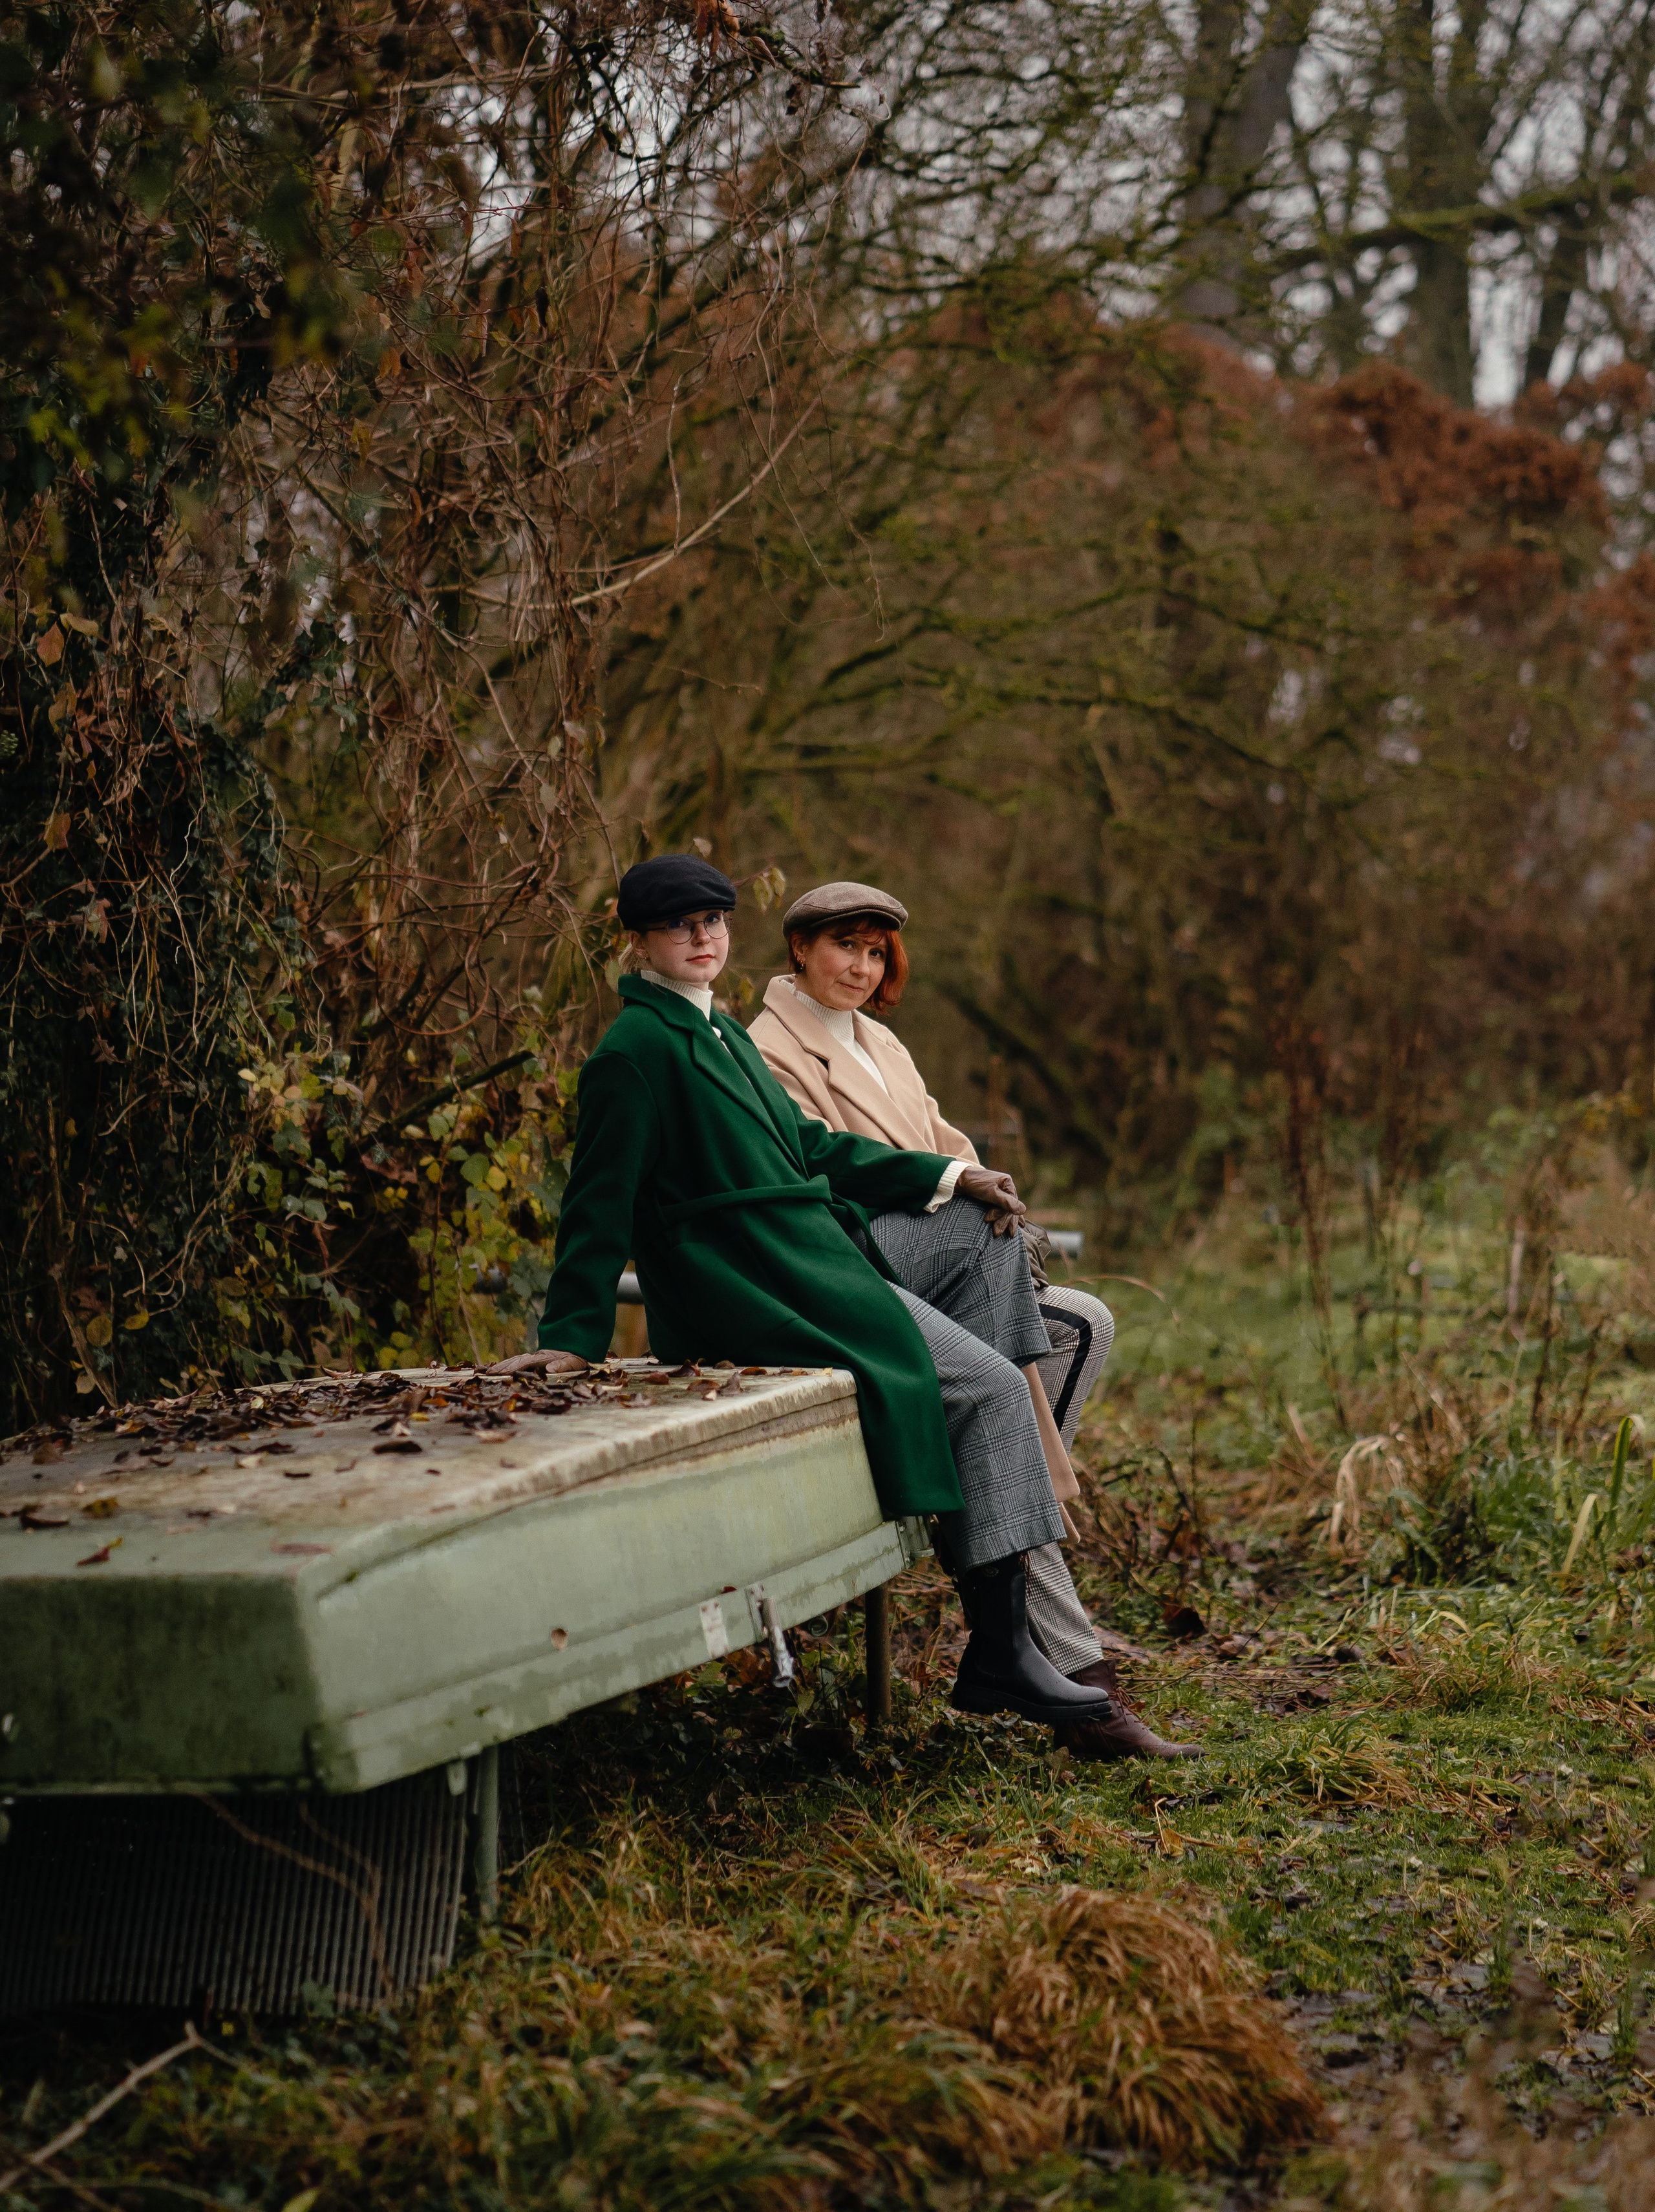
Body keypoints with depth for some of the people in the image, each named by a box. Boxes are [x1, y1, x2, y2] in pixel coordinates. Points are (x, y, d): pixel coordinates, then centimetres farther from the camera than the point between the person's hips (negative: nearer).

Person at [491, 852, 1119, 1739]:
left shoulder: (720, 1033, 20)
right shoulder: (637, 1049, -10)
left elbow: (807, 1143, 27)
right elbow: (601, 1199, -13)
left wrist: (947, 1176, 26)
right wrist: (573, 1332, -15)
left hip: (819, 1273, 9)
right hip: (762, 1302, -9)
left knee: (995, 1388, -3)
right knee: (989, 1388, -13)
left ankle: (1005, 1649, -2)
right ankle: (1001, 1653, -6)